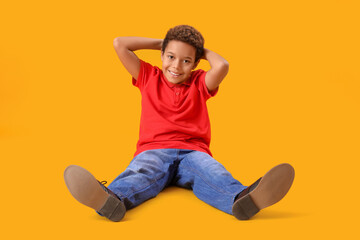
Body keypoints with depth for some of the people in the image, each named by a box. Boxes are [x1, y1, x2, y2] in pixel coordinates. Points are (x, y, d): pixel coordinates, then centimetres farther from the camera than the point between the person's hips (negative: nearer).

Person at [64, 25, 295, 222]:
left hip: (192, 152, 1)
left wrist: (203, 50, 18)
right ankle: (112, 200, -65)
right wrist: (159, 43, 21)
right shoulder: (149, 78, 21)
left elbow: (222, 66, -2)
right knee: (140, 174, -35)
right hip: (154, 151, 0)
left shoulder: (200, 83, 21)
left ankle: (242, 199, -63)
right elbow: (119, 44, 15)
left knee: (213, 175, -33)